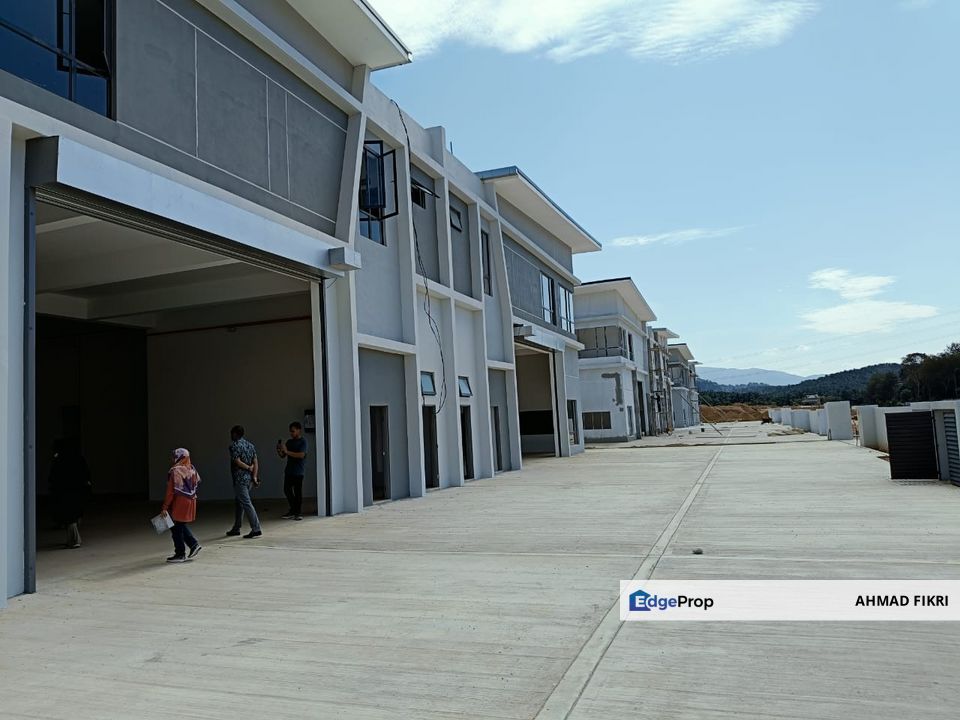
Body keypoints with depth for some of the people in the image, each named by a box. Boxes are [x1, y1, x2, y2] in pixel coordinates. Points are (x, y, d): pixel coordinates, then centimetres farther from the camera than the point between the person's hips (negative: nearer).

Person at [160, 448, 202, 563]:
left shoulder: (175, 471, -17)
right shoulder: (192, 469, 4)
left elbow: (171, 491, -16)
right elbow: (197, 482, 12)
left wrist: (165, 507, -12)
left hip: (179, 502, -7)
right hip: (191, 501, 7)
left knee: (176, 528, 5)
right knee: (182, 525, 21)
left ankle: (180, 554, 11)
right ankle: (194, 544, 13)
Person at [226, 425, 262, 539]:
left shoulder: (234, 445, -10)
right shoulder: (250, 445, 12)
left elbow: (237, 462, -18)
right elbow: (255, 462, 6)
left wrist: (249, 468, -4)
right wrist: (255, 476, 1)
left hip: (239, 479, -8)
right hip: (248, 478, 8)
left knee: (246, 503, -9)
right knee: (238, 502, 19)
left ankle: (256, 529, -12)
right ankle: (236, 528, 27)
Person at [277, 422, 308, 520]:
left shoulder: (303, 442, -5)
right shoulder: (289, 442, 14)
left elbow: (301, 455, -19)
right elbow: (283, 455, 17)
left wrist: (287, 452, -19)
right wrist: (279, 450, -5)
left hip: (298, 472, -6)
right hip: (288, 471, 6)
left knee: (298, 492, -2)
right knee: (287, 490, 5)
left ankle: (298, 513, 6)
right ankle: (292, 511, 19)